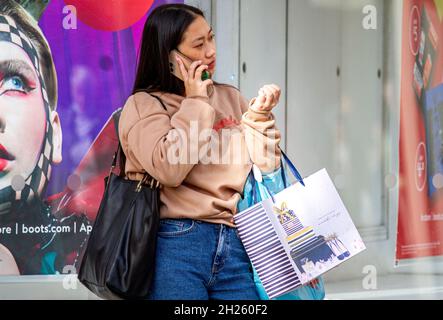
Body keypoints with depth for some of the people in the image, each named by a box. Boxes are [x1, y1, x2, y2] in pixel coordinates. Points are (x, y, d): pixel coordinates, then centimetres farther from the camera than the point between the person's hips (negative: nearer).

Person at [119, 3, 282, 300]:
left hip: (236, 246, 4)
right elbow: (169, 169, -16)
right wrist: (195, 104, -8)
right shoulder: (143, 105, 1)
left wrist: (260, 116, 1)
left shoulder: (230, 98, 15)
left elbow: (264, 168, 14)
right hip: (177, 245, -4)